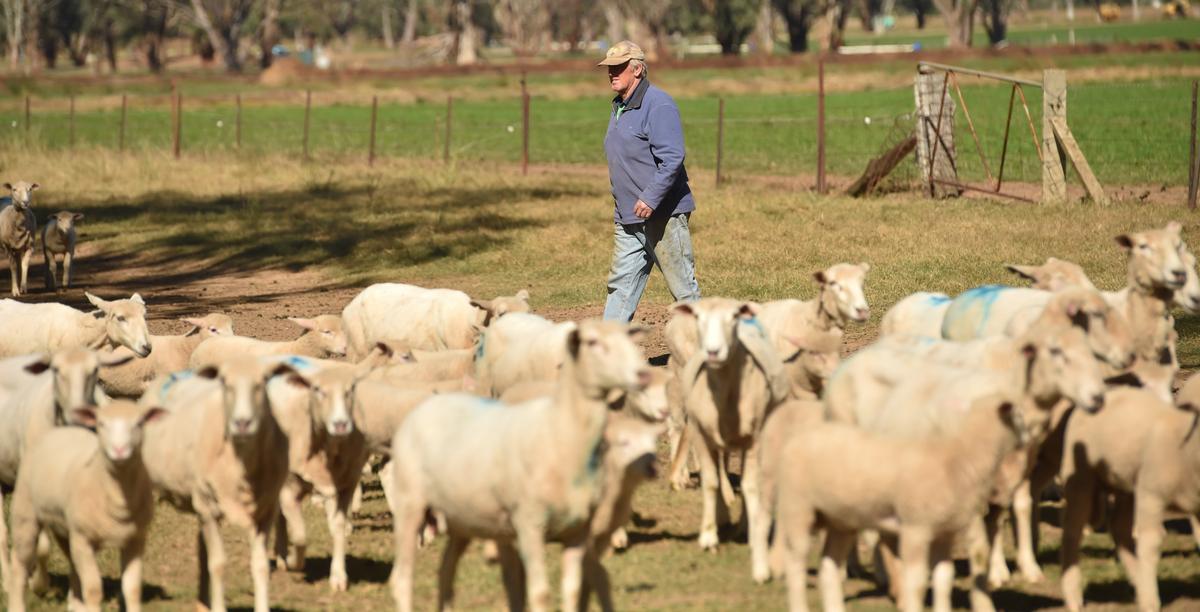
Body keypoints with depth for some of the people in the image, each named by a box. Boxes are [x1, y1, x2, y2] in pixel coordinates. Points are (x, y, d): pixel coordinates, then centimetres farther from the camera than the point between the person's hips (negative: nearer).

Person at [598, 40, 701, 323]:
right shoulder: (619, 108, 16)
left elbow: (672, 158, -22)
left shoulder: (658, 105, -14)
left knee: (683, 286, -2)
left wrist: (650, 198, -27)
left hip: (662, 214, -9)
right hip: (627, 216, 9)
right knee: (621, 283, 5)